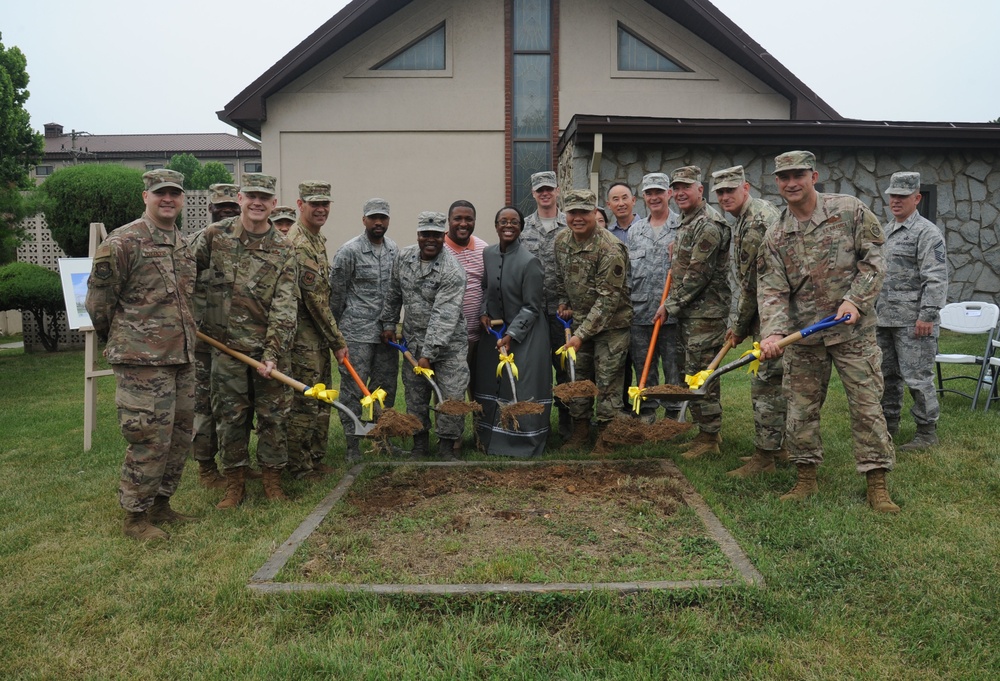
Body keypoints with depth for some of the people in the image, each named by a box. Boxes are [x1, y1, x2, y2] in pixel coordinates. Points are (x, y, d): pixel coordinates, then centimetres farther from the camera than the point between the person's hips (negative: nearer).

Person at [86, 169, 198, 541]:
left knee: (180, 436, 14)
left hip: (181, 358, 8)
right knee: (149, 439, -4)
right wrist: (121, 340, 6)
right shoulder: (123, 241, -9)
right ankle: (135, 516, 11)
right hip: (143, 361, -8)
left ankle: (160, 503, 29)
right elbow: (98, 300, -5)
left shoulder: (182, 245, 15)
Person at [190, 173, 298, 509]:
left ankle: (273, 480, 22)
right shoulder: (214, 236, 0)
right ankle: (234, 483, 22)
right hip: (226, 345, 1)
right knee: (230, 416, 8)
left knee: (273, 415, 6)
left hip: (269, 347, 0)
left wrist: (273, 353, -15)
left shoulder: (283, 249, -2)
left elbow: (284, 307, -7)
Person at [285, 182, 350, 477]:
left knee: (321, 400, 16)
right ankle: (299, 467, 12)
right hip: (304, 335, -10)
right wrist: (338, 341, -14)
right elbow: (315, 299, -20)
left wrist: (333, 338, 18)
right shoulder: (298, 244, -19)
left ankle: (316, 458, 28)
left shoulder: (317, 239, 14)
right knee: (304, 402, 0)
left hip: (319, 334, 10)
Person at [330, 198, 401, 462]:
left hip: (386, 332, 5)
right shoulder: (349, 251, -8)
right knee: (353, 389, 0)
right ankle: (353, 447, 10)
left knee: (386, 388, 11)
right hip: (357, 333, -5)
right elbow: (336, 292, -3)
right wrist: (337, 329, 3)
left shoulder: (394, 250, 8)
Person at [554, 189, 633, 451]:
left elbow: (608, 299, -24)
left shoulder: (610, 249, -23)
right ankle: (580, 429, 24)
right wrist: (563, 303, 7)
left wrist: (582, 334, -26)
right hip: (579, 320, 6)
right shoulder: (561, 241, 0)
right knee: (578, 376, 11)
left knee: (607, 380, -1)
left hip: (611, 323, -6)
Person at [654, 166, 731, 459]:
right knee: (698, 372, 14)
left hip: (706, 312, -10)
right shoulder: (688, 222, 17)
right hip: (690, 312, 10)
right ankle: (709, 432, 24)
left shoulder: (708, 224, -15)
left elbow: (698, 274, -19)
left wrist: (671, 305, -13)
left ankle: (709, 438, 4)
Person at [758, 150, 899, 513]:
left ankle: (877, 484, 12)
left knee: (867, 405, 1)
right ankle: (807, 478, 23)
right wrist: (773, 333, -19)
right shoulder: (775, 237, 2)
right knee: (801, 408, 8)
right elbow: (772, 290, -4)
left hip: (853, 330, -2)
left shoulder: (850, 211, -3)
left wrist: (855, 301, -14)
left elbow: (873, 260, -1)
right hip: (803, 335, 3)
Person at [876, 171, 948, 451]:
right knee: (886, 376, 15)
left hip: (913, 322, -8)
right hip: (884, 320, 8)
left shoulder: (927, 232, -8)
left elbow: (936, 278, -15)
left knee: (917, 377, -3)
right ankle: (889, 425, 27)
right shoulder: (885, 231, 17)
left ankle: (927, 432, 9)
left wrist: (927, 315, -20)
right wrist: (871, 309, 20)